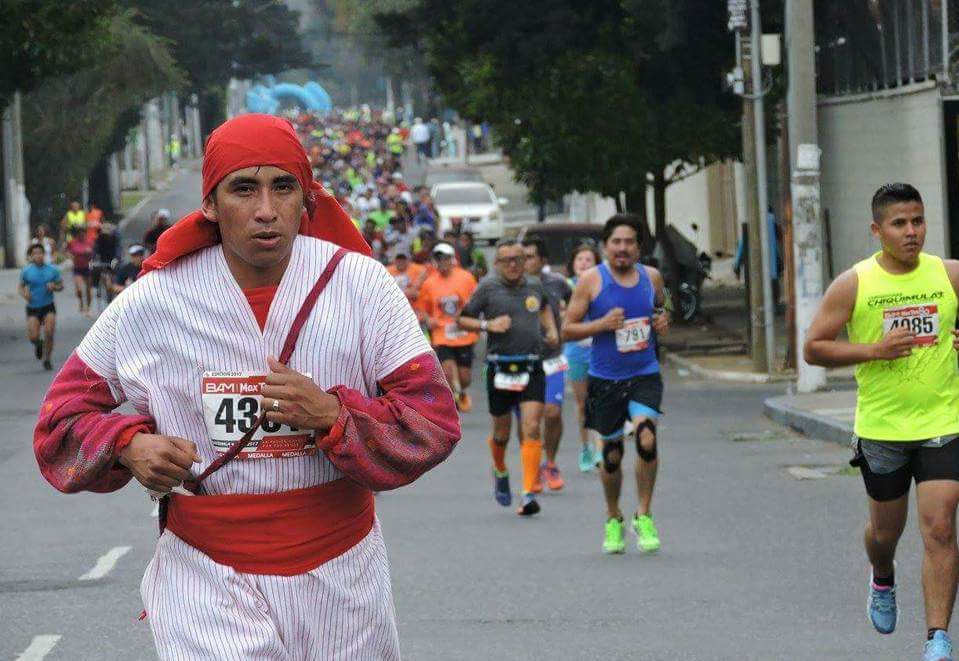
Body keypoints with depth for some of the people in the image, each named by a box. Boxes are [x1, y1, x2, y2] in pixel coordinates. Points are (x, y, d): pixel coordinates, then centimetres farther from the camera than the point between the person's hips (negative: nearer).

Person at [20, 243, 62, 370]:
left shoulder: (52, 270, -3)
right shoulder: (26, 271, -3)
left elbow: (61, 286, 6)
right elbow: (21, 286, 9)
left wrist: (54, 287, -16)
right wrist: (24, 294, -12)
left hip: (48, 307, 0)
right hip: (32, 307, 0)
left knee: (49, 333, -12)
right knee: (33, 337, -9)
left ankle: (47, 359, 9)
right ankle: (39, 344, 30)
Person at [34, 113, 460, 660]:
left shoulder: (360, 283, -5)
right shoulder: (149, 302, -5)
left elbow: (434, 418, -6)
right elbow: (66, 411, 8)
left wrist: (332, 414, -22)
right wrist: (128, 446, -13)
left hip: (339, 574, 2)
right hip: (208, 580, -1)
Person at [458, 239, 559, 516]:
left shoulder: (535, 286, 10)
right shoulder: (488, 287, -1)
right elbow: (461, 319, 3)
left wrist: (551, 330, 17)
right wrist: (487, 325, -12)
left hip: (532, 368, 2)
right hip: (501, 367, -1)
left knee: (532, 428, -12)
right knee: (502, 431, 10)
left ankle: (529, 494, -13)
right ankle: (500, 472, 43)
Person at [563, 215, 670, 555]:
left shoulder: (651, 277, 4)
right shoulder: (591, 280, -5)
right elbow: (567, 330, -3)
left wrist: (663, 323, 0)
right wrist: (602, 324, -19)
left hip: (645, 375, 1)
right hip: (605, 378, -1)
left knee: (646, 438, -21)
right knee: (612, 454, 8)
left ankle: (644, 516, -7)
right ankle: (613, 520, 31)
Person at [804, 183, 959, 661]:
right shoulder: (853, 285, -5)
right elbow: (813, 348, -4)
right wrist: (874, 350, -16)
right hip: (881, 428, 0)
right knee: (885, 530, 16)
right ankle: (882, 581, 51)